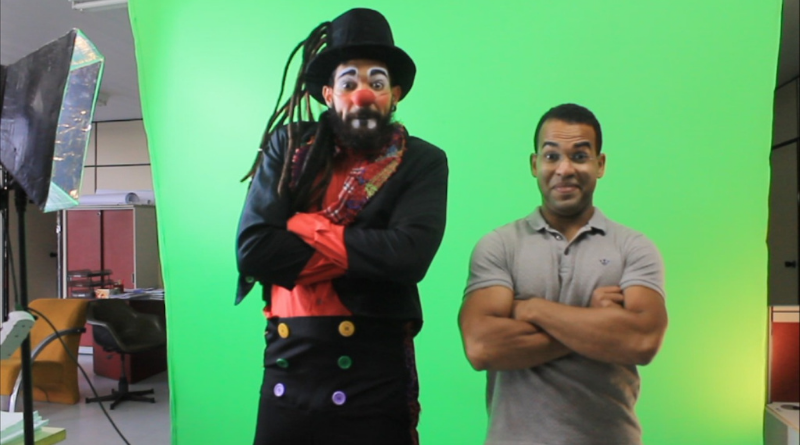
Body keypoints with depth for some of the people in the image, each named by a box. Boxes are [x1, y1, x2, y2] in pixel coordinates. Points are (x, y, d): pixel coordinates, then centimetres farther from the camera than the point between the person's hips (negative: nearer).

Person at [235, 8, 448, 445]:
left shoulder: (423, 162, -3)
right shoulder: (289, 147, 1)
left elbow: (409, 254, -19)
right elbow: (252, 248, -8)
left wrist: (306, 228, -12)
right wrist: (357, 253, -13)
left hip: (375, 376, -2)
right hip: (286, 369, 2)